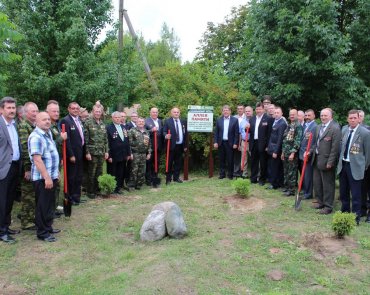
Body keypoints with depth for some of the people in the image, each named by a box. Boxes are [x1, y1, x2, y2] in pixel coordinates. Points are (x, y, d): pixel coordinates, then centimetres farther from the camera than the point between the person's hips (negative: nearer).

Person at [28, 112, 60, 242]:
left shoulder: (48, 133, 11)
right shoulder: (36, 137, -18)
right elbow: (37, 159, -25)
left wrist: (56, 172, 20)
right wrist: (46, 177, -26)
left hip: (52, 175, 9)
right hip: (42, 177, -9)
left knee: (50, 204, 18)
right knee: (43, 205, 2)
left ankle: (48, 227, 32)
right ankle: (42, 233, 13)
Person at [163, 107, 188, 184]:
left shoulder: (183, 122, 12)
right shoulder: (167, 121, -1)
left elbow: (185, 133, 13)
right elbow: (164, 132, -5)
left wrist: (185, 145, 10)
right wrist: (166, 136, -29)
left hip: (180, 146, 4)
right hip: (171, 145, -4)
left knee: (178, 162, 9)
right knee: (169, 162, 1)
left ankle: (176, 177, 20)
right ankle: (168, 178, 9)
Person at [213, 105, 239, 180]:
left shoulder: (235, 120, 0)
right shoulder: (219, 120, 6)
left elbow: (236, 133, -3)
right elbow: (216, 132, 5)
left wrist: (235, 143, -9)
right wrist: (215, 142, -3)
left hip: (230, 143, -2)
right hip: (221, 143, 2)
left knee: (230, 160, 3)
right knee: (222, 159, 8)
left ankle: (230, 174, 14)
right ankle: (222, 174, 17)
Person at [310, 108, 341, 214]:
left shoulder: (335, 128, -15)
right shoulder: (318, 127, 12)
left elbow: (335, 147, -18)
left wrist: (330, 162, -19)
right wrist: (310, 151, 4)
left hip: (326, 160, -8)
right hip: (316, 159, 8)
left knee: (327, 184, 2)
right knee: (317, 182, 17)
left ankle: (328, 206, 14)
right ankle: (320, 202, 33)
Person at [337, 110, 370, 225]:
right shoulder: (344, 129, 5)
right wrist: (340, 160, 12)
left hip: (355, 167, -5)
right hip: (343, 164, 5)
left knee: (355, 194, 1)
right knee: (343, 192, 16)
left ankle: (356, 218, 12)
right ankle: (345, 212, 32)